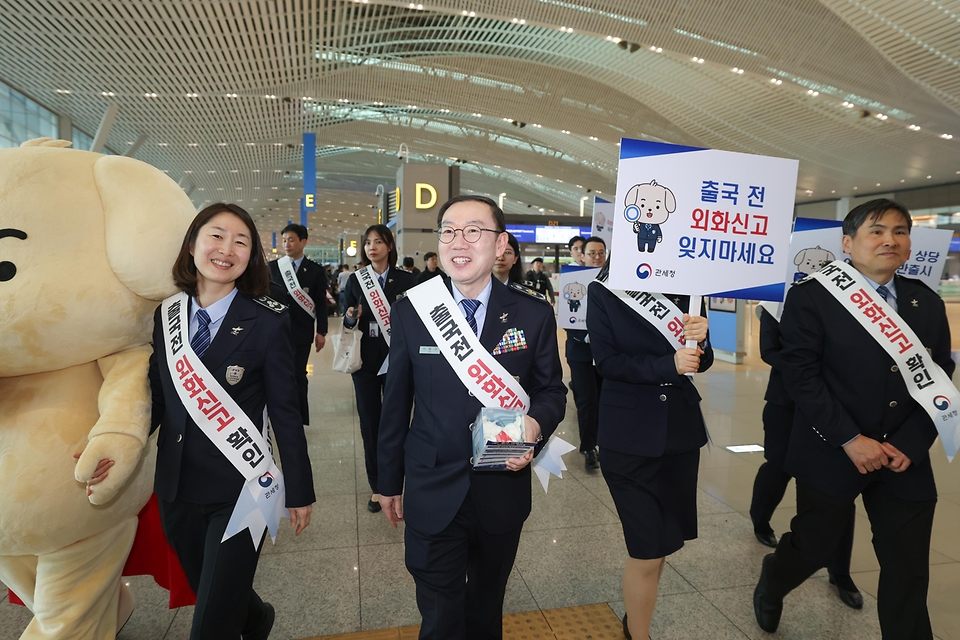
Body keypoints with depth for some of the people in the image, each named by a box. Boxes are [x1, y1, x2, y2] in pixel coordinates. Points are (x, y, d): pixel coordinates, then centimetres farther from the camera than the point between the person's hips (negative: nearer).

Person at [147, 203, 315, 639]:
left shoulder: (267, 321, -13)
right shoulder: (165, 316, 1)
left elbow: (285, 412, -9)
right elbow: (159, 399, 6)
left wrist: (299, 491, -5)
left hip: (239, 492, -5)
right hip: (176, 491, 5)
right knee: (207, 593, 26)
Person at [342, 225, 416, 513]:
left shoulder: (406, 279, -1)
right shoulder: (355, 279, 5)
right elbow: (347, 322, 7)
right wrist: (351, 317, -14)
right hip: (365, 360, 2)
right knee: (369, 421, 7)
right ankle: (377, 486, 20)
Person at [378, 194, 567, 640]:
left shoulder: (534, 315, -8)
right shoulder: (409, 312, -6)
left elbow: (552, 391, 2)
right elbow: (396, 403, 1)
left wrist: (536, 424, -21)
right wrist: (390, 482, 6)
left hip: (504, 491, 1)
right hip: (431, 495, 0)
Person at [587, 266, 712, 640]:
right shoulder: (603, 291, -6)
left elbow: (701, 361, 5)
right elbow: (606, 361, -12)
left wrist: (699, 340, -17)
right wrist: (667, 366, -23)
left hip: (680, 427, 5)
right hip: (629, 434, -4)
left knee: (663, 539, 17)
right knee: (648, 550, -1)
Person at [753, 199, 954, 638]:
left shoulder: (927, 303, 6)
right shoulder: (812, 297, -9)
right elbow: (800, 375, -14)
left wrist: (910, 444, -7)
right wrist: (850, 439, -18)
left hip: (905, 459, 4)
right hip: (832, 454, -4)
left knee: (909, 570, 9)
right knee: (814, 547, 12)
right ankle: (770, 585, 43)